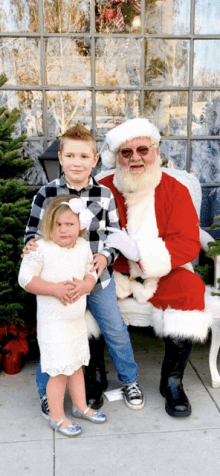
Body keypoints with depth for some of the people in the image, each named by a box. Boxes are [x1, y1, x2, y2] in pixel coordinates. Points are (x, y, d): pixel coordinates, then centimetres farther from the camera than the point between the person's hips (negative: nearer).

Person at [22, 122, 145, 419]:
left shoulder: (105, 195, -3)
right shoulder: (46, 194, -7)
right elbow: (33, 232, 1)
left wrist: (106, 256, -16)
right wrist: (31, 245, -21)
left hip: (99, 278, 2)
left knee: (116, 332, 13)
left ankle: (130, 381, 38)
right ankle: (46, 393, 33)